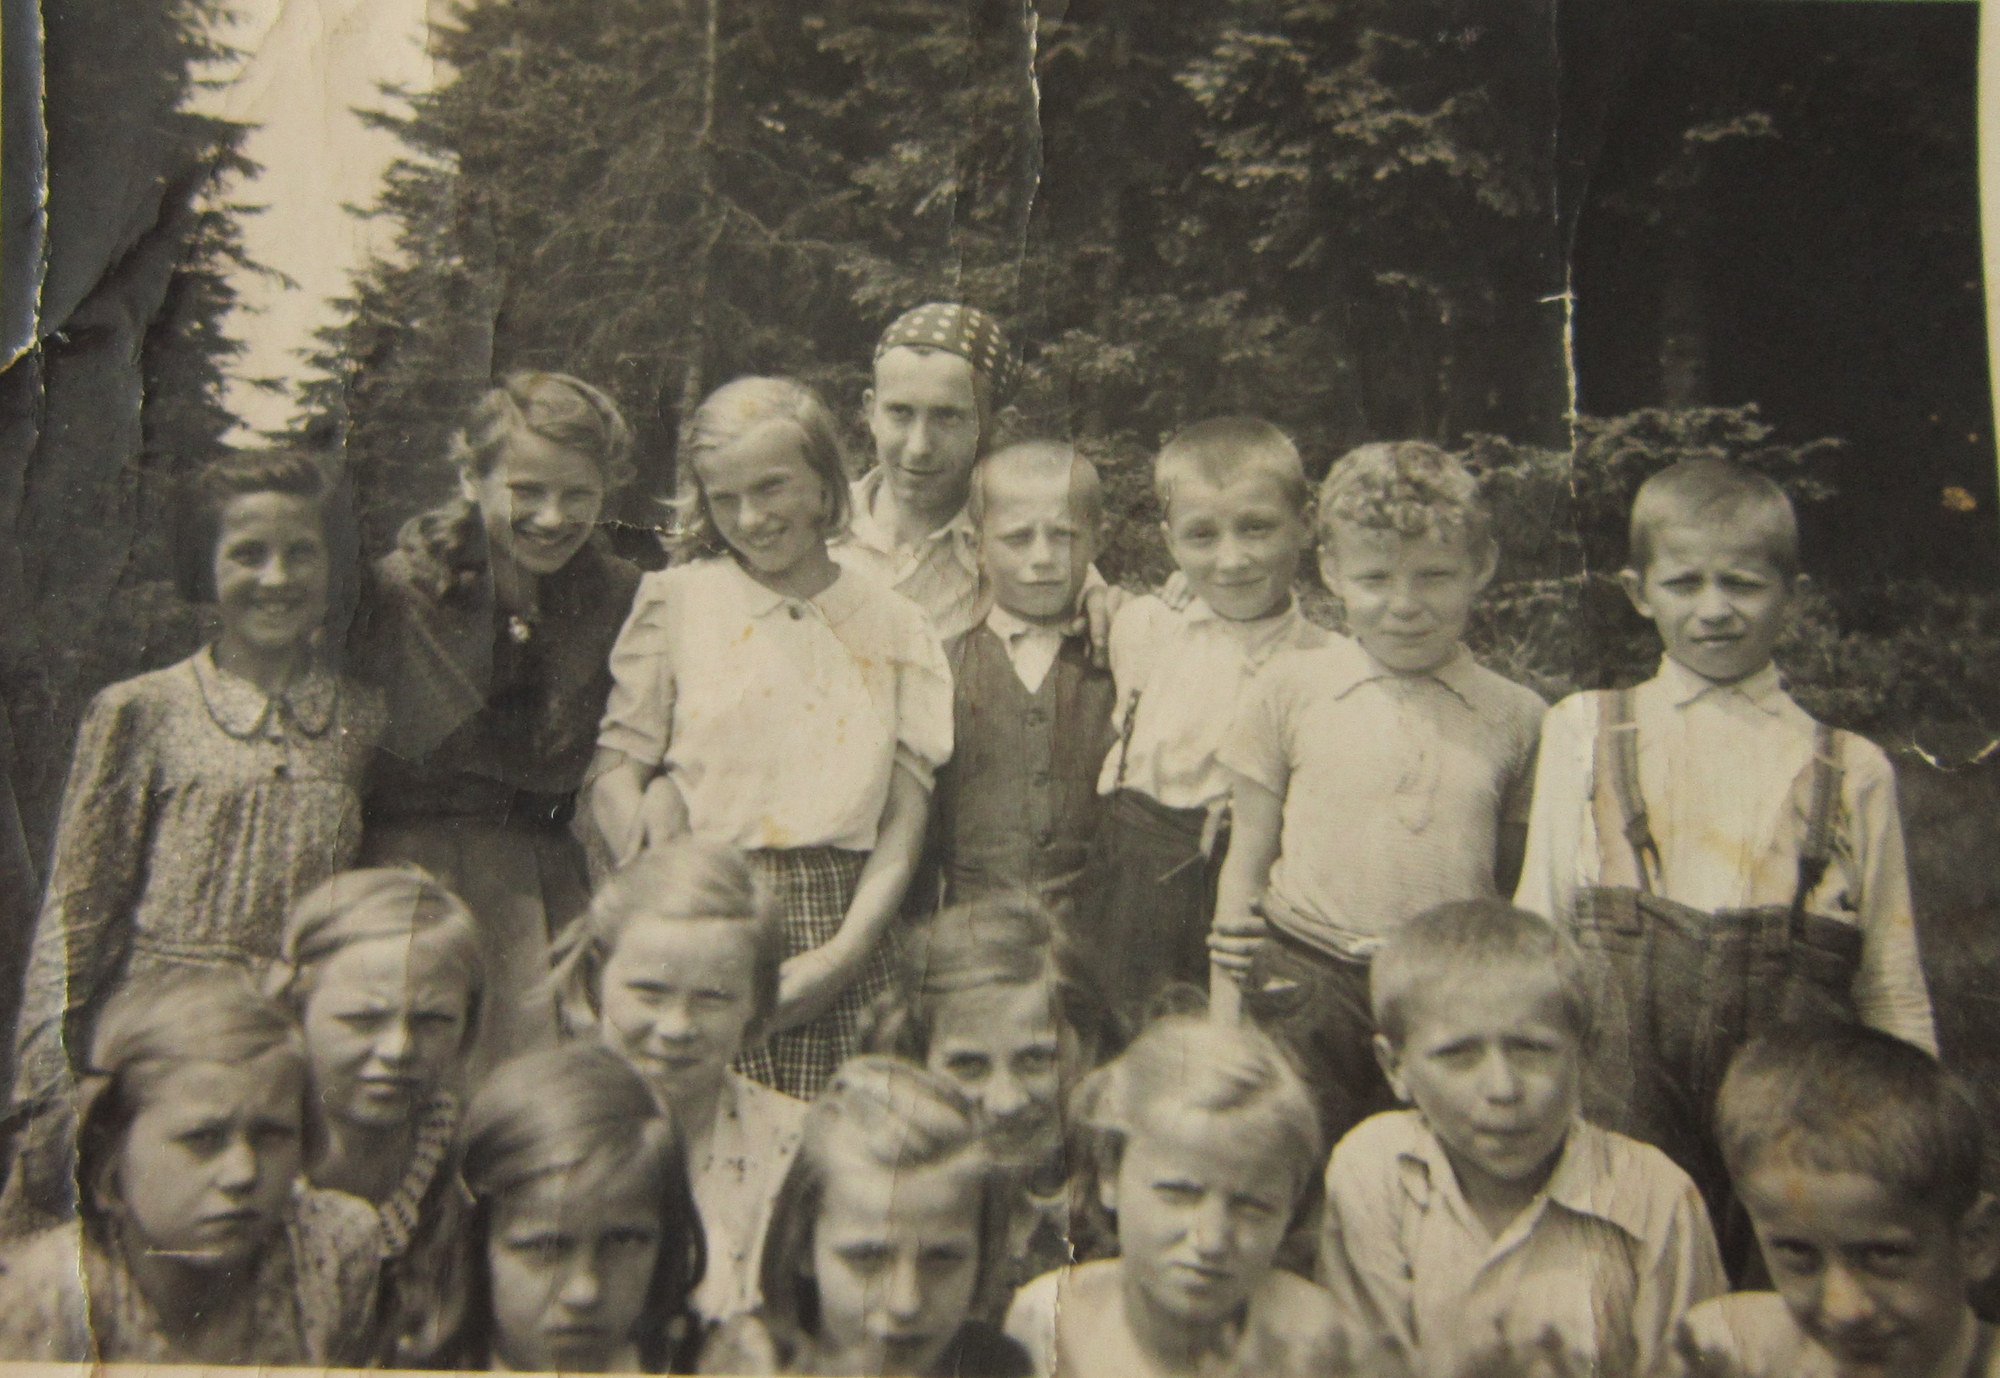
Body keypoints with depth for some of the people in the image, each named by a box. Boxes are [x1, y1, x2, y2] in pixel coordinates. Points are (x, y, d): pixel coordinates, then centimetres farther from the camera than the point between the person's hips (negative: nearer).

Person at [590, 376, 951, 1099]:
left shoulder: (889, 621, 9)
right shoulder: (677, 600, 6)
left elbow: (908, 807, 4)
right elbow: (616, 768, 1)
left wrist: (846, 952, -9)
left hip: (840, 931, 1)